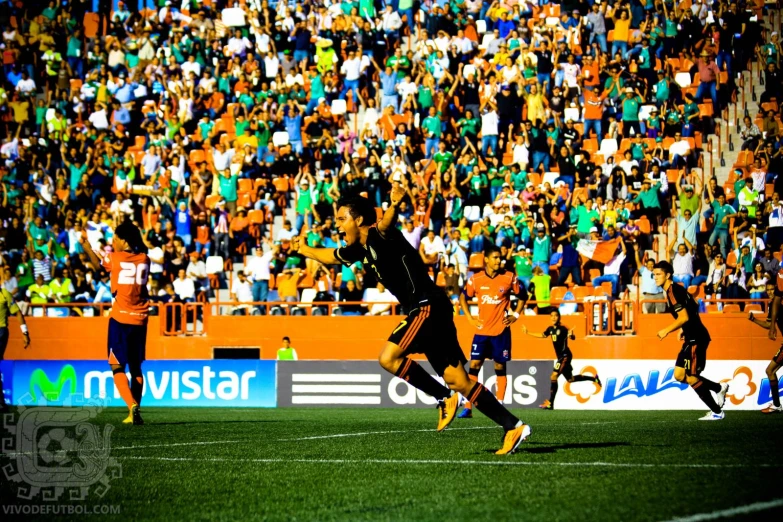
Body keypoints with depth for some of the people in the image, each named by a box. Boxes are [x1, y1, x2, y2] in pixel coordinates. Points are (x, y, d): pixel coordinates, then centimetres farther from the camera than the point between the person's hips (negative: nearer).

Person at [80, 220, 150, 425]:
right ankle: (134, 413, 12)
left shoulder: (116, 258, -5)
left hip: (120, 318, -4)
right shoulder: (144, 260, 5)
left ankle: (133, 405, -22)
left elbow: (98, 262, 14)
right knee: (136, 367, 13)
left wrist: (86, 245, 29)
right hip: (139, 319, 4)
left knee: (117, 366, -3)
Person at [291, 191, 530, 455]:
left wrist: (394, 206, -59)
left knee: (388, 358, -17)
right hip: (425, 311, 10)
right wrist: (303, 249, 47)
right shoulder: (361, 248, 15)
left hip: (428, 306, -10)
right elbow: (330, 256, 35)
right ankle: (513, 426, 4)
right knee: (458, 381, 5)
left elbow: (386, 223, -38)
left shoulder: (379, 236, -12)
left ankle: (444, 398, -6)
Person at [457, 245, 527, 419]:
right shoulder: (475, 279, -1)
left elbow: (522, 296, 11)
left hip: (501, 331, -1)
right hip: (482, 330, 1)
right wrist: (470, 318, 4)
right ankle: (468, 408, -4)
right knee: (474, 365, -5)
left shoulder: (509, 278, -3)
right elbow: (463, 298, 14)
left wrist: (515, 315, 2)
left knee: (500, 367, 4)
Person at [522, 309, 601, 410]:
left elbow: (573, 338, -29)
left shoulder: (563, 328, -17)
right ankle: (593, 378, 38)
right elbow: (543, 335, 24)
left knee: (553, 377, -17)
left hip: (565, 355, -9)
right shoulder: (550, 329, 5)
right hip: (560, 356, 9)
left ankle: (550, 403, -16)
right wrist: (528, 333, 26)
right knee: (570, 379, 20)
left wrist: (571, 335, -53)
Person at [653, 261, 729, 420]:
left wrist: (667, 330, -16)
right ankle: (719, 388, 17)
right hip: (691, 338, 10)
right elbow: (694, 305, 27)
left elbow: (684, 317, -23)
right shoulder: (676, 289, 15)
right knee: (679, 375, 9)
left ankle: (717, 412, 2)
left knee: (691, 377, -6)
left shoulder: (673, 291, -15)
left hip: (696, 338, -10)